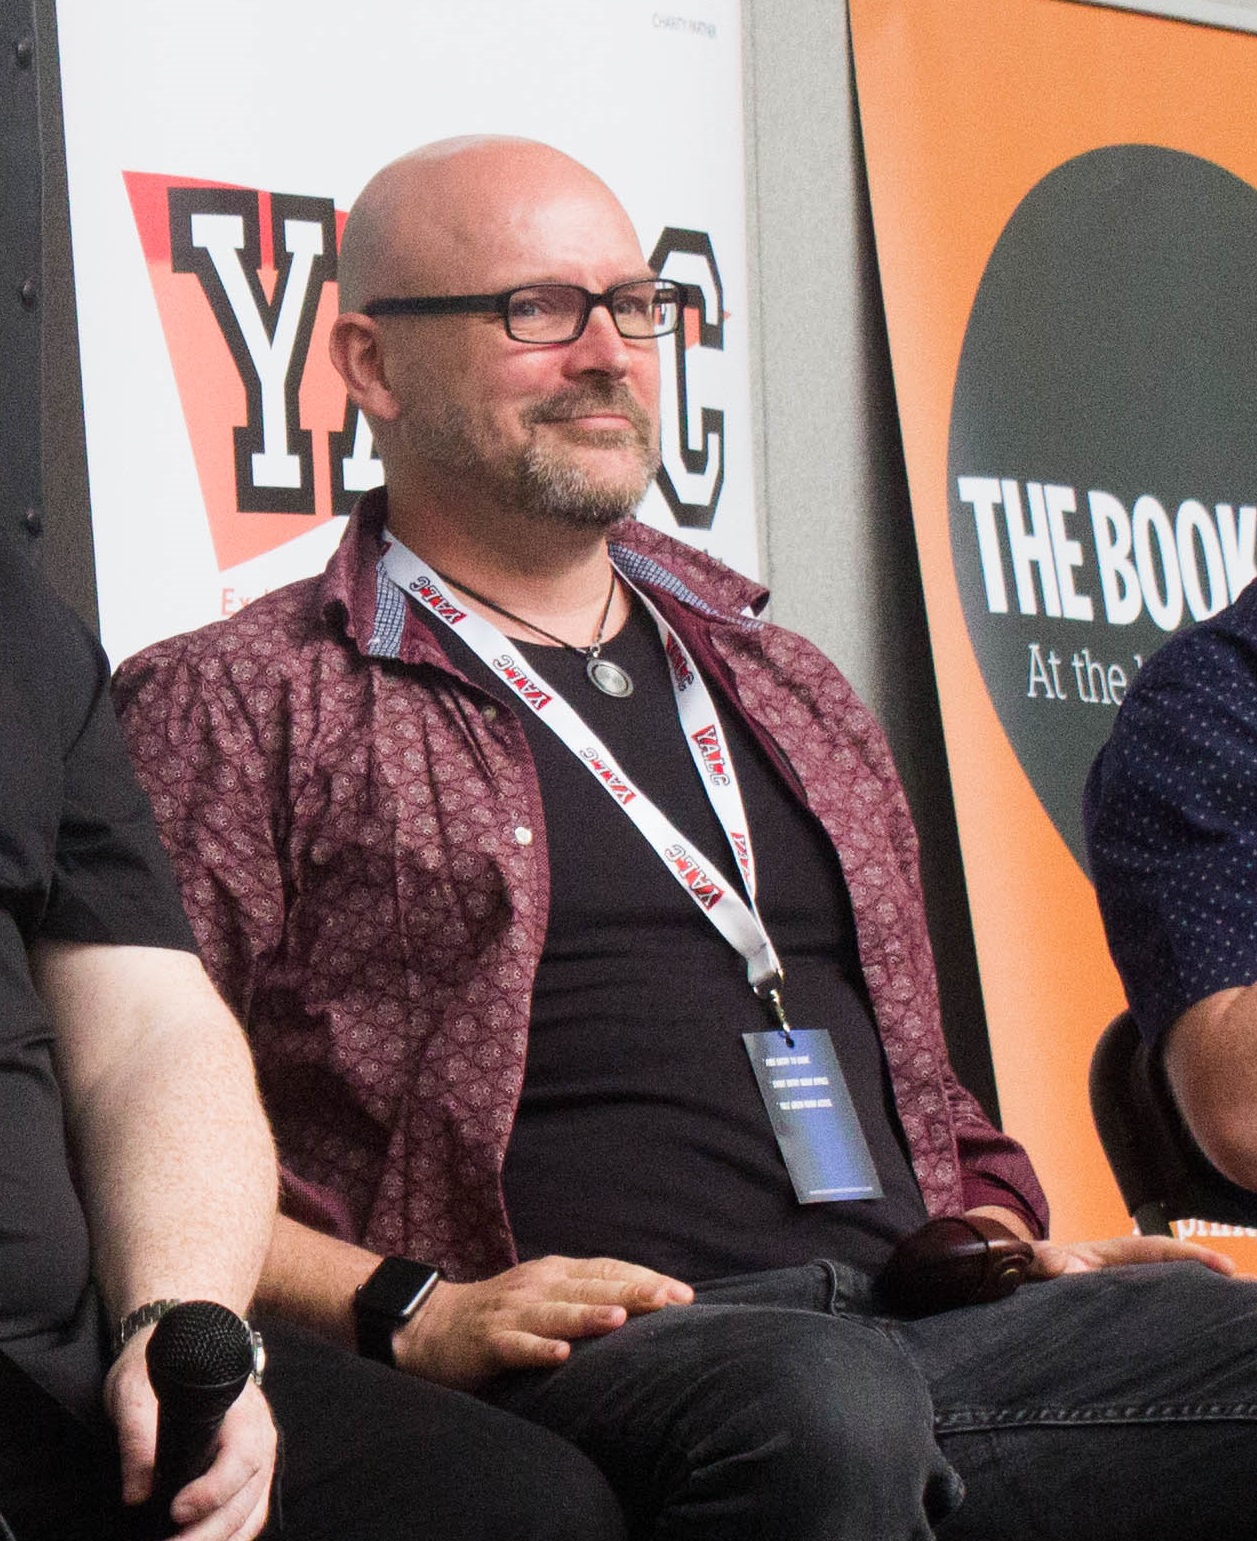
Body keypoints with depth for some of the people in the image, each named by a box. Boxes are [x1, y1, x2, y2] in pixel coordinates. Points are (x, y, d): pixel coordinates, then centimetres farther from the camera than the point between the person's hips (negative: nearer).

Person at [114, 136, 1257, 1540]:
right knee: (830, 1410, -41)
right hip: (583, 1368, -6)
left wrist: (1023, 1252, 16)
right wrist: (412, 1314, -13)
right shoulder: (239, 709, 7)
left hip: (923, 1324, 6)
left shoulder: (782, 687, 28)